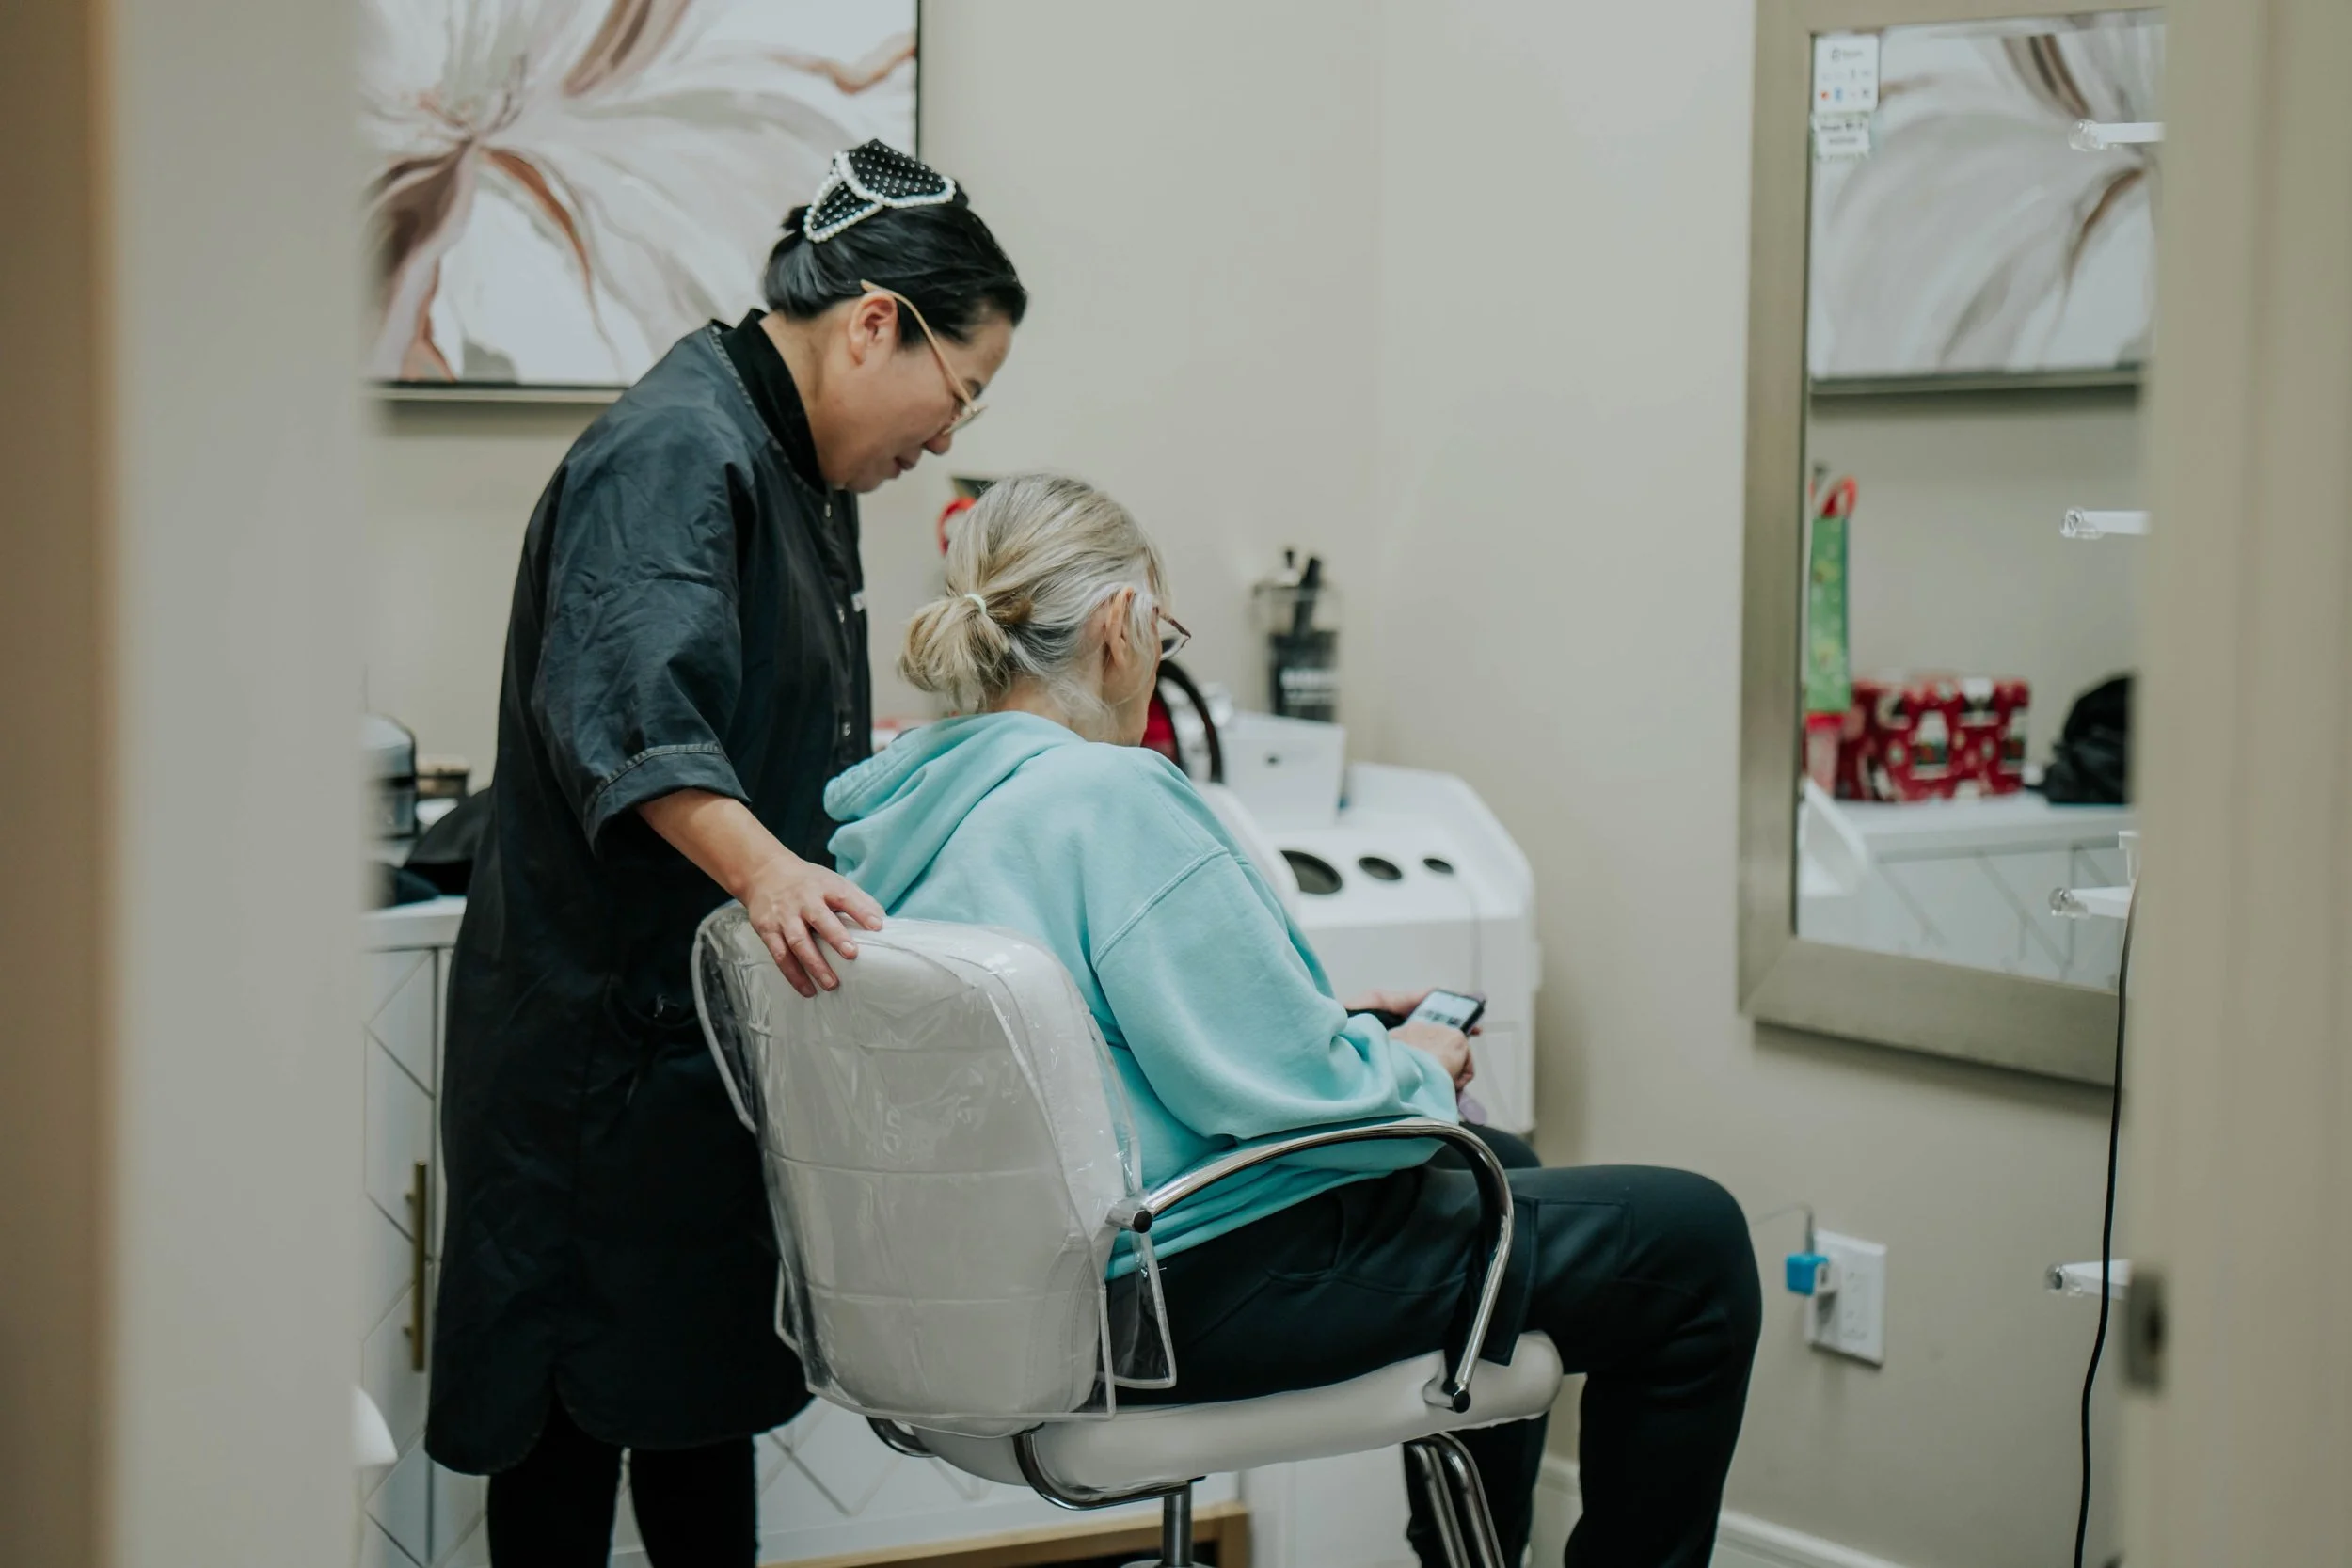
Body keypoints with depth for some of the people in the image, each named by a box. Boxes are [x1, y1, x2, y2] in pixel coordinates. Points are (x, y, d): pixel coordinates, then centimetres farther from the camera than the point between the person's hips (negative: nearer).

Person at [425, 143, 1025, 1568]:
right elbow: (624, 705, -37)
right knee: (585, 1392, -1)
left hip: (713, 1020, 10)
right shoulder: (675, 457, -20)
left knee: (712, 1375, 17)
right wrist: (761, 865, -49)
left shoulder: (794, 459, 14)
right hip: (608, 1026, -10)